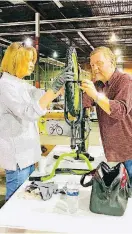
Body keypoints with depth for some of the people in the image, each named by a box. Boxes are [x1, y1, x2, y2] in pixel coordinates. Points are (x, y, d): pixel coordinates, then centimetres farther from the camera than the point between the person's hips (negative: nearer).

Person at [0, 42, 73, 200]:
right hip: (17, 154, -9)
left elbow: (43, 97, 19)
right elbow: (30, 113, -29)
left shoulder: (21, 84, 11)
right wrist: (55, 86, -32)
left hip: (26, 152, 9)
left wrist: (64, 84, 6)